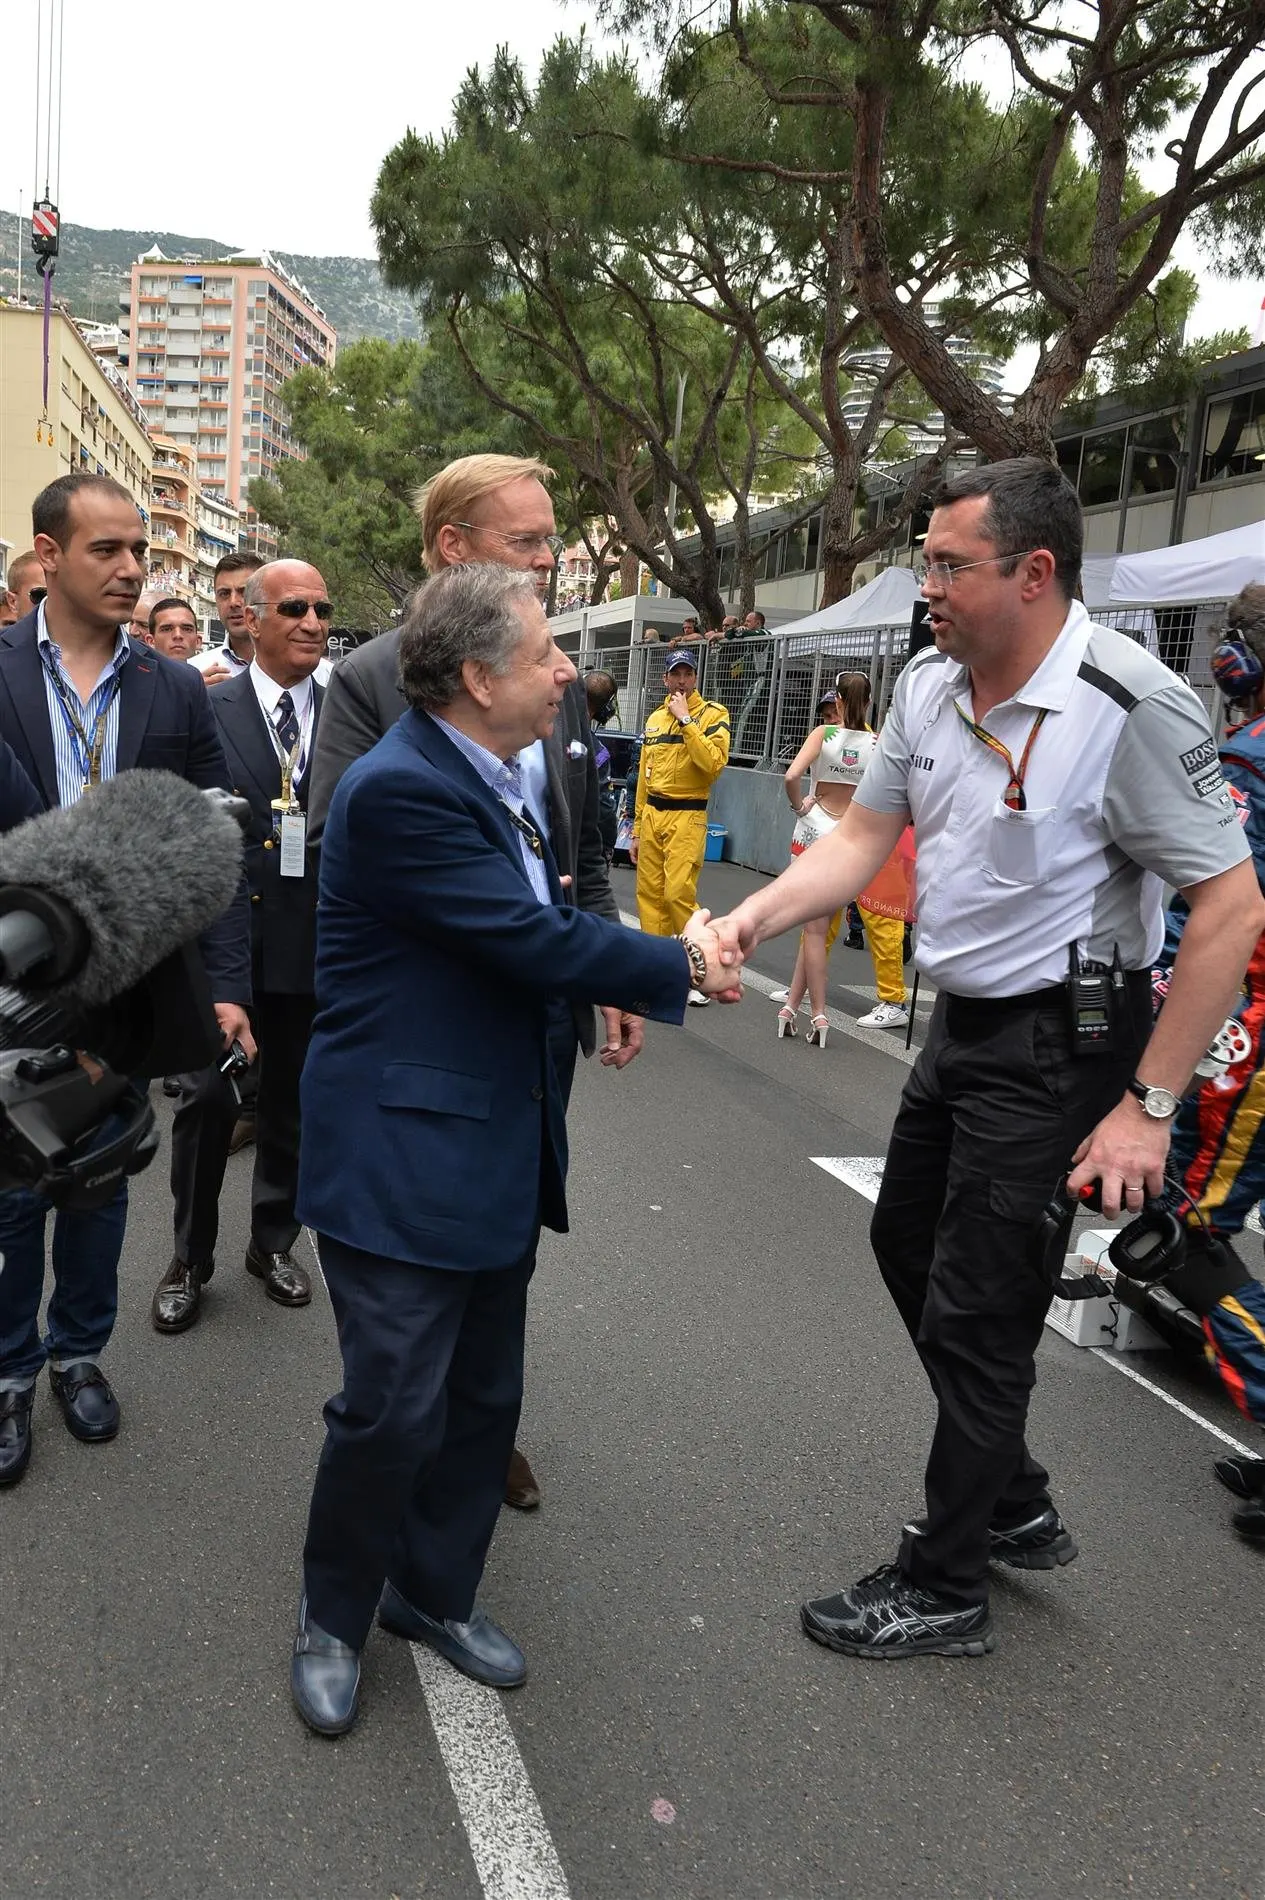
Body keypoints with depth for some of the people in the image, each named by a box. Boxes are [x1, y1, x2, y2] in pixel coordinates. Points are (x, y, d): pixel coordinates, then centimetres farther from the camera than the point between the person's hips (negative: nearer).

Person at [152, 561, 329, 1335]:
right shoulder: (207, 710, -3)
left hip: (315, 942, 2)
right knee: (208, 1098, 1)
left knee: (293, 1100, 15)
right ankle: (192, 1257, 21)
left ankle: (275, 1240, 34)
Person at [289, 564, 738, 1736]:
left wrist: (618, 978, -1)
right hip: (402, 1156, -9)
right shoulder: (399, 789, -22)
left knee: (482, 1399, 18)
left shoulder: (488, 775, 8)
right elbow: (530, 940, -23)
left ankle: (434, 1589, 38)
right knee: (394, 1410, 2)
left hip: (494, 1148, 9)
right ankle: (333, 1619, 27)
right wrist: (677, 966, -11)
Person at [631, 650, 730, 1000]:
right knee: (649, 892, 5)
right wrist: (637, 829, 17)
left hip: (687, 816, -6)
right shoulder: (655, 718, 14)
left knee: (679, 893, -13)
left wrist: (685, 719, -18)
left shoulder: (713, 714, -4)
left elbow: (714, 765, -21)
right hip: (652, 814, 6)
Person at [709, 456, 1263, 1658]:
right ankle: (1017, 1509, 41)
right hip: (962, 1025, 9)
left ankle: (945, 1590, 25)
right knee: (908, 1245, 21)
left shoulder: (1130, 707, -23)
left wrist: (1149, 1106, -23)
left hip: (1059, 1042, -9)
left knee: (974, 1314, 1)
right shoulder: (927, 688, 0)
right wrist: (750, 919, -12)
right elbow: (861, 838, 6)